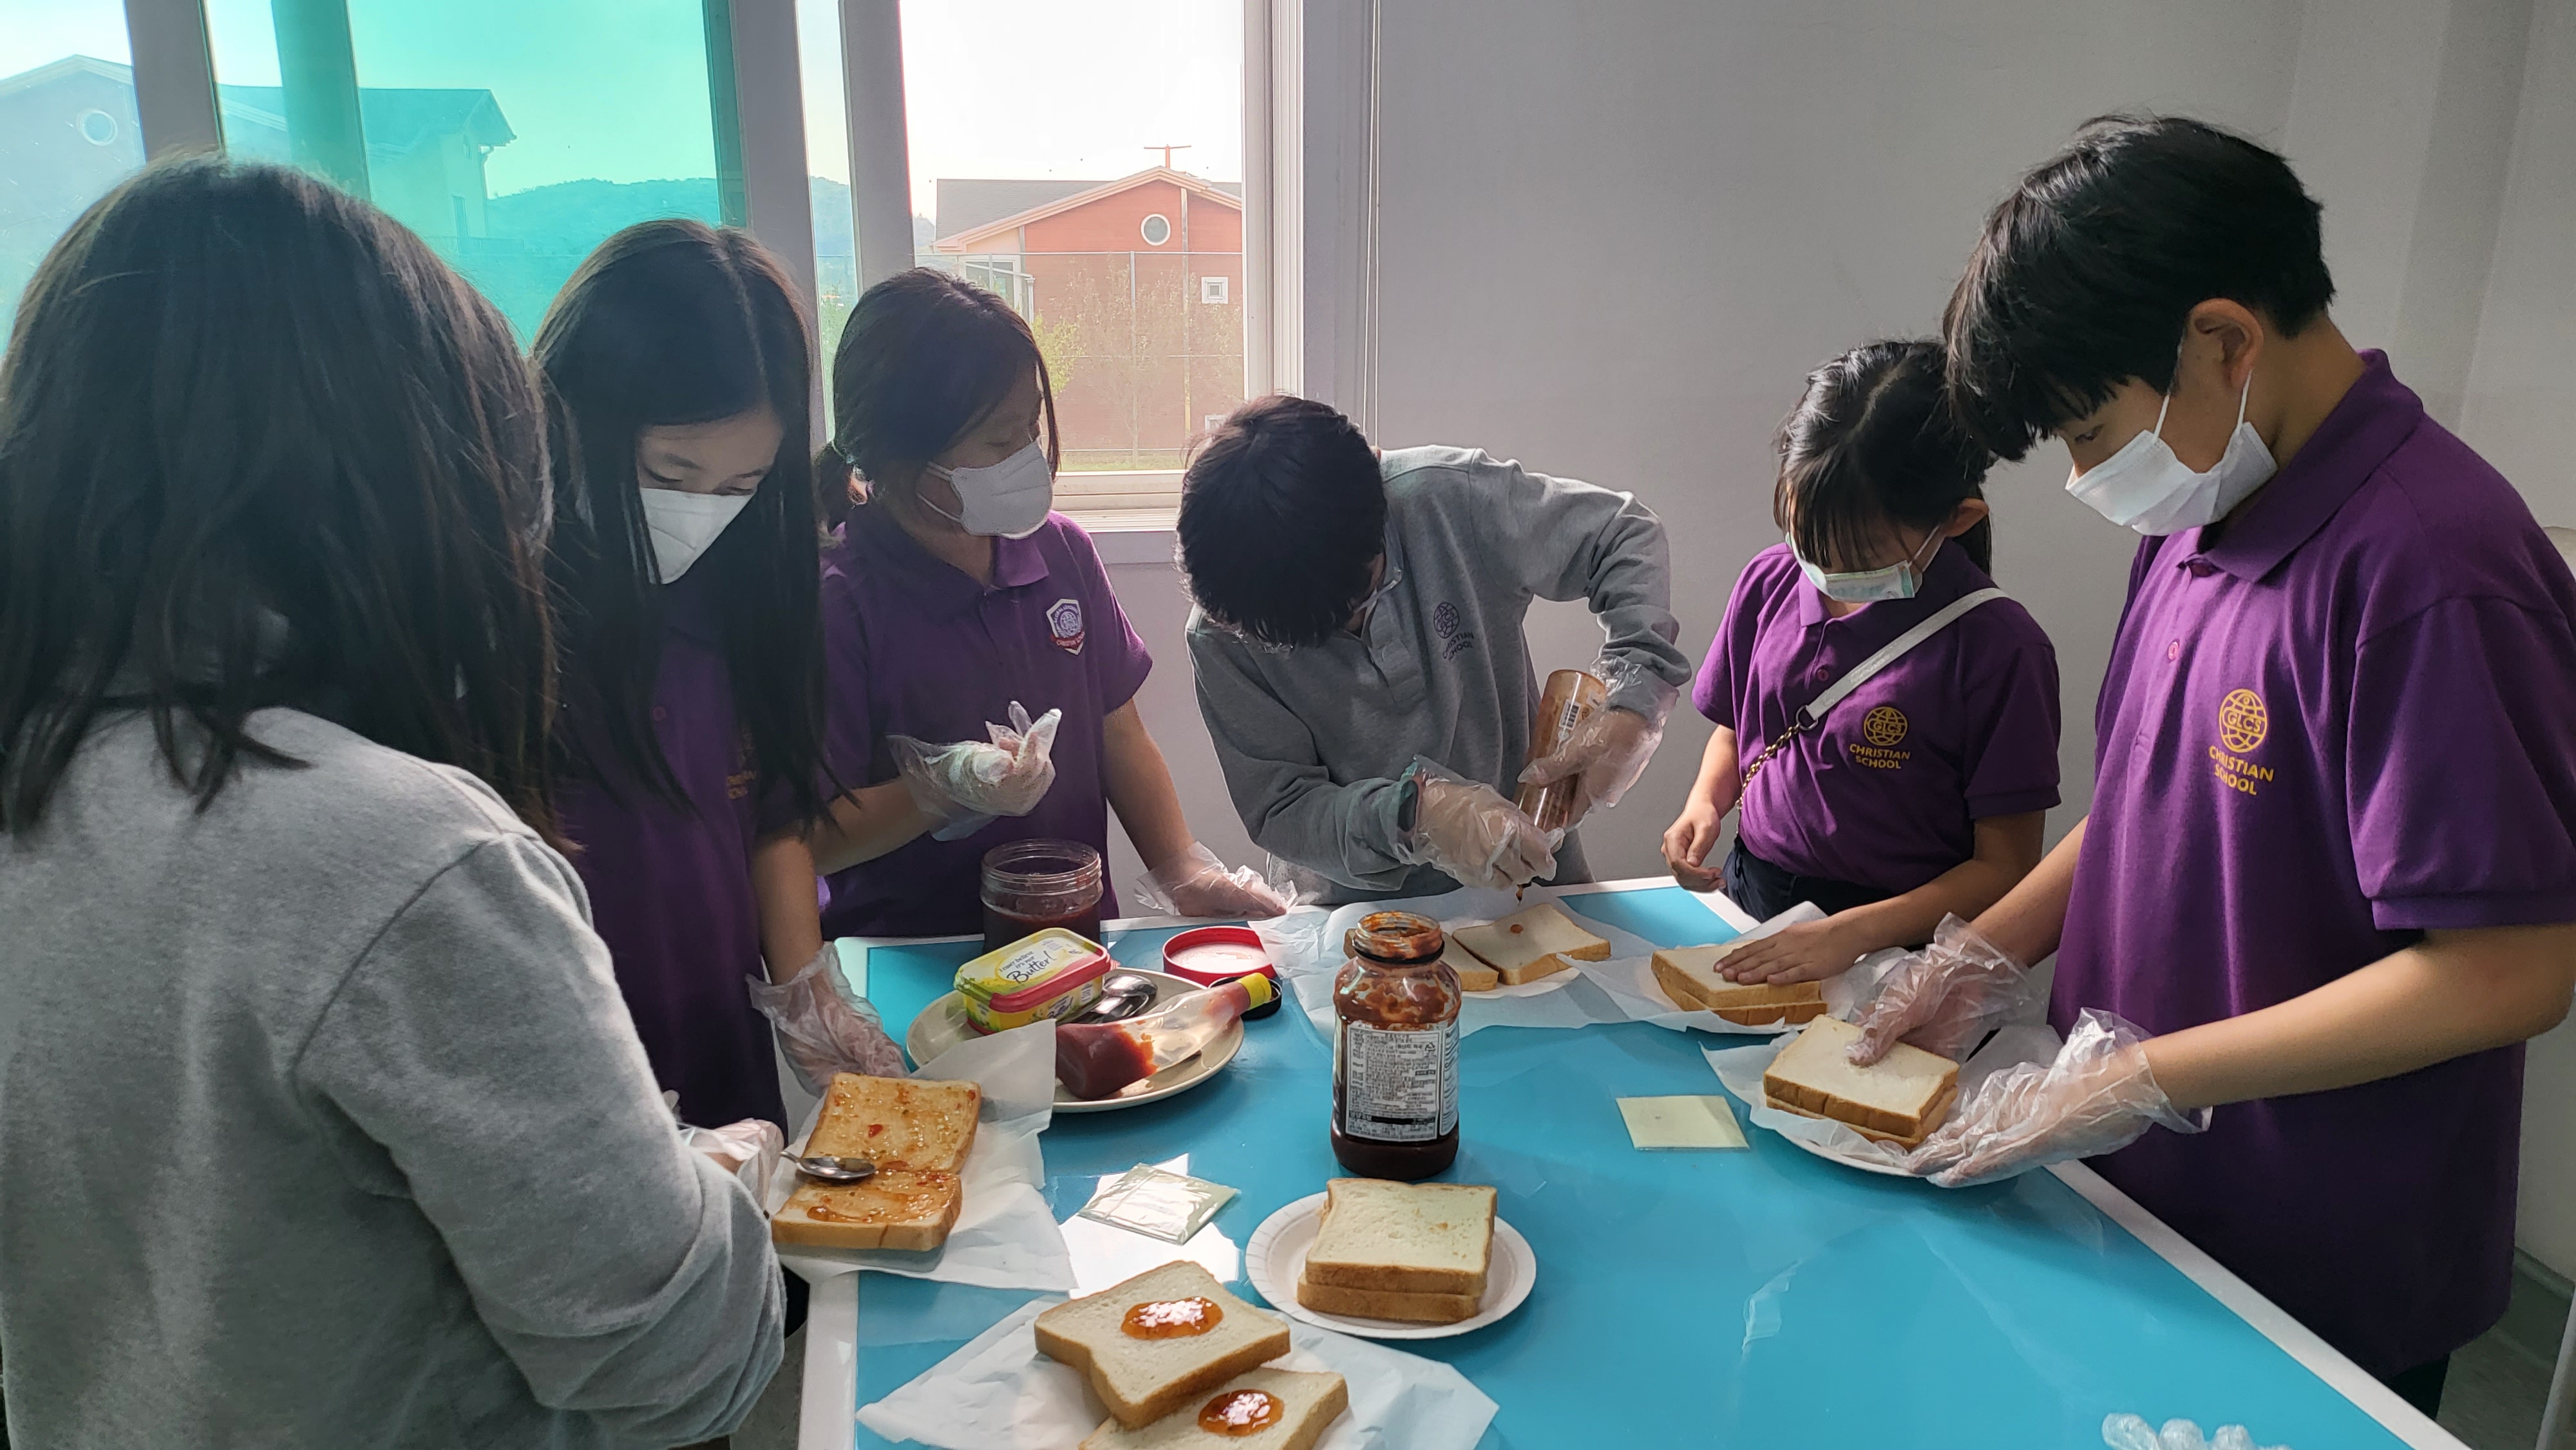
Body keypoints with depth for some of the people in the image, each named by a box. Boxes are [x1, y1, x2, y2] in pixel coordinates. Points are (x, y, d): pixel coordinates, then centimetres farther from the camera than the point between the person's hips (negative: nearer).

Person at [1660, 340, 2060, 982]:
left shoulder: (1996, 646, -12)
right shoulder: (1770, 582, 3)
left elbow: (2006, 868, -9)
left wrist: (1853, 932, -20)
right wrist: (1704, 803, -2)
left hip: (1897, 947, -2)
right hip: (1748, 899, 2)